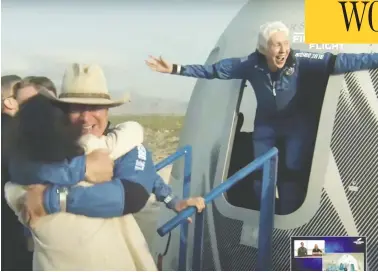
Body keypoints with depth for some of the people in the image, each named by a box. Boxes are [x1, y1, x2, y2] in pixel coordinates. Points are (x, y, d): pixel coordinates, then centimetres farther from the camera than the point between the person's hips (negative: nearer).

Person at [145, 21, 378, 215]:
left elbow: (338, 62, -36)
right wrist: (176, 69, -17)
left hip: (298, 123, -2)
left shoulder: (300, 61, -29)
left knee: (293, 172, -5)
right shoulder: (251, 64, -22)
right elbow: (214, 70, -15)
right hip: (266, 123, 3)